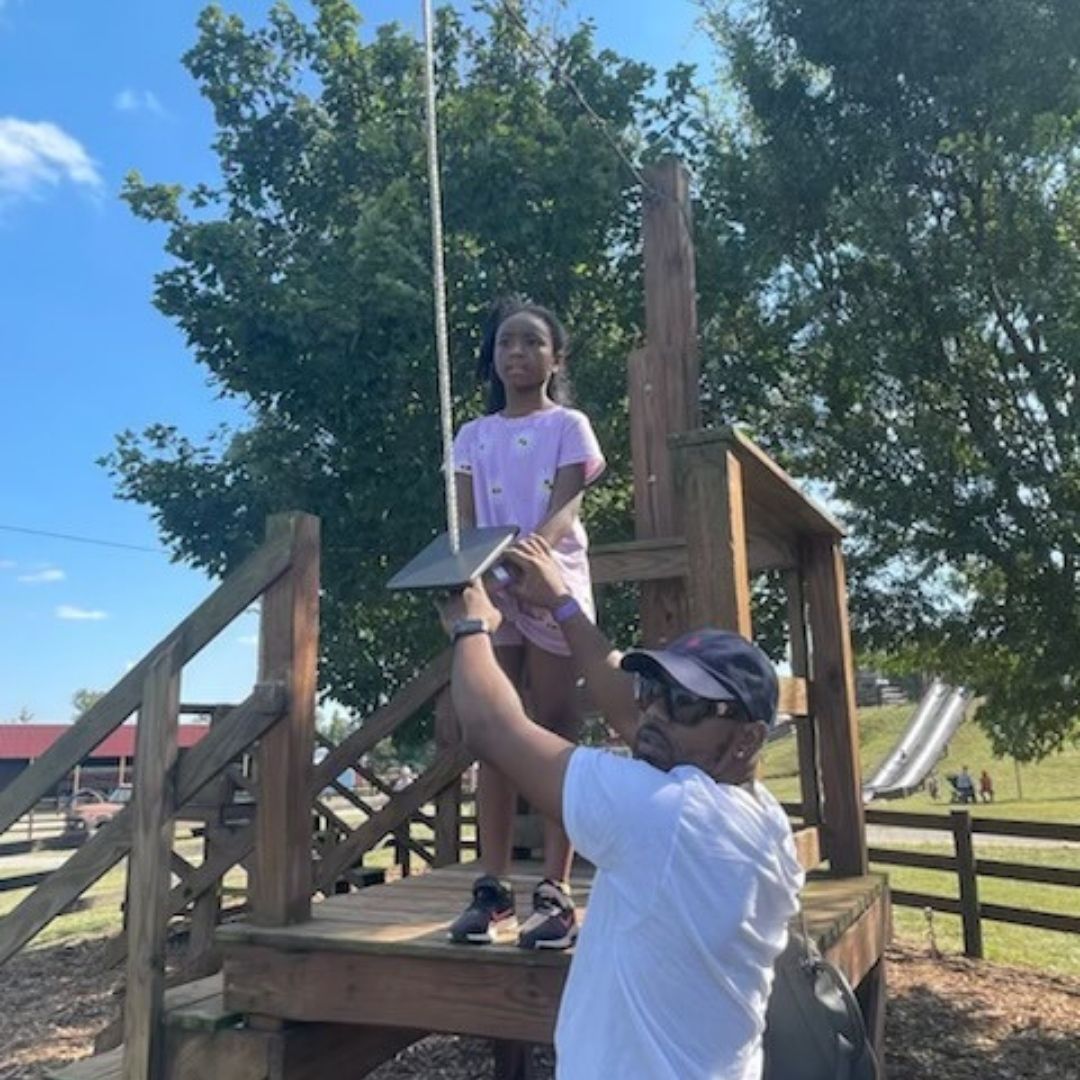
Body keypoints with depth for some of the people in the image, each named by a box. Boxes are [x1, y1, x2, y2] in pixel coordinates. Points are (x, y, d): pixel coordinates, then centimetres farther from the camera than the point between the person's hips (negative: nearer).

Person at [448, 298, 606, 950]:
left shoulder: (568, 426, 6)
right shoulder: (474, 436, 15)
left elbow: (565, 509, -8)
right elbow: (463, 523, 5)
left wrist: (530, 551, -31)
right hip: (490, 592, 3)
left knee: (557, 737, -2)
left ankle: (555, 893, 1)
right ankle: (494, 888, 8)